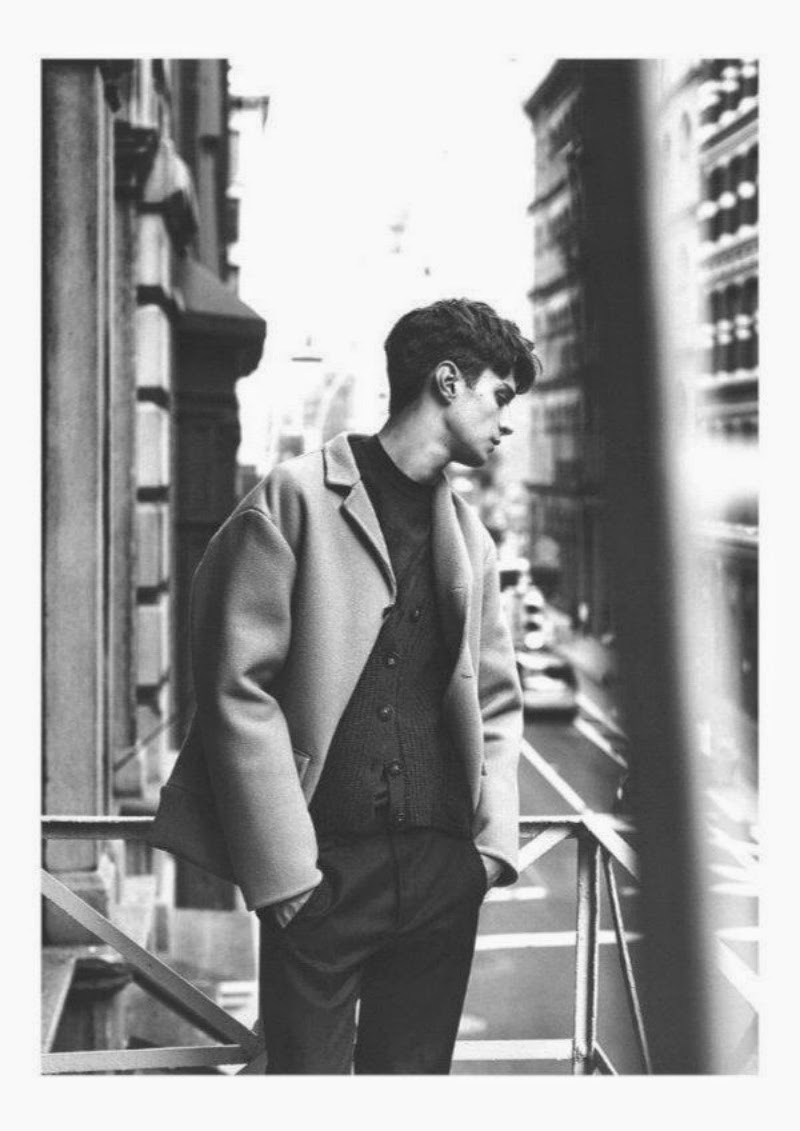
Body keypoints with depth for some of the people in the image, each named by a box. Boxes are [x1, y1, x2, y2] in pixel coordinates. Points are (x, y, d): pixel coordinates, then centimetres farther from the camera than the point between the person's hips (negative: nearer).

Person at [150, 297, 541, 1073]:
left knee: (417, 1068, 10)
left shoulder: (468, 534, 15)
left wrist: (494, 838, 3)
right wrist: (284, 867, -14)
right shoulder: (297, 500, -3)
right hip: (322, 871, -5)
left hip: (444, 871, 5)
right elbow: (238, 688, -9)